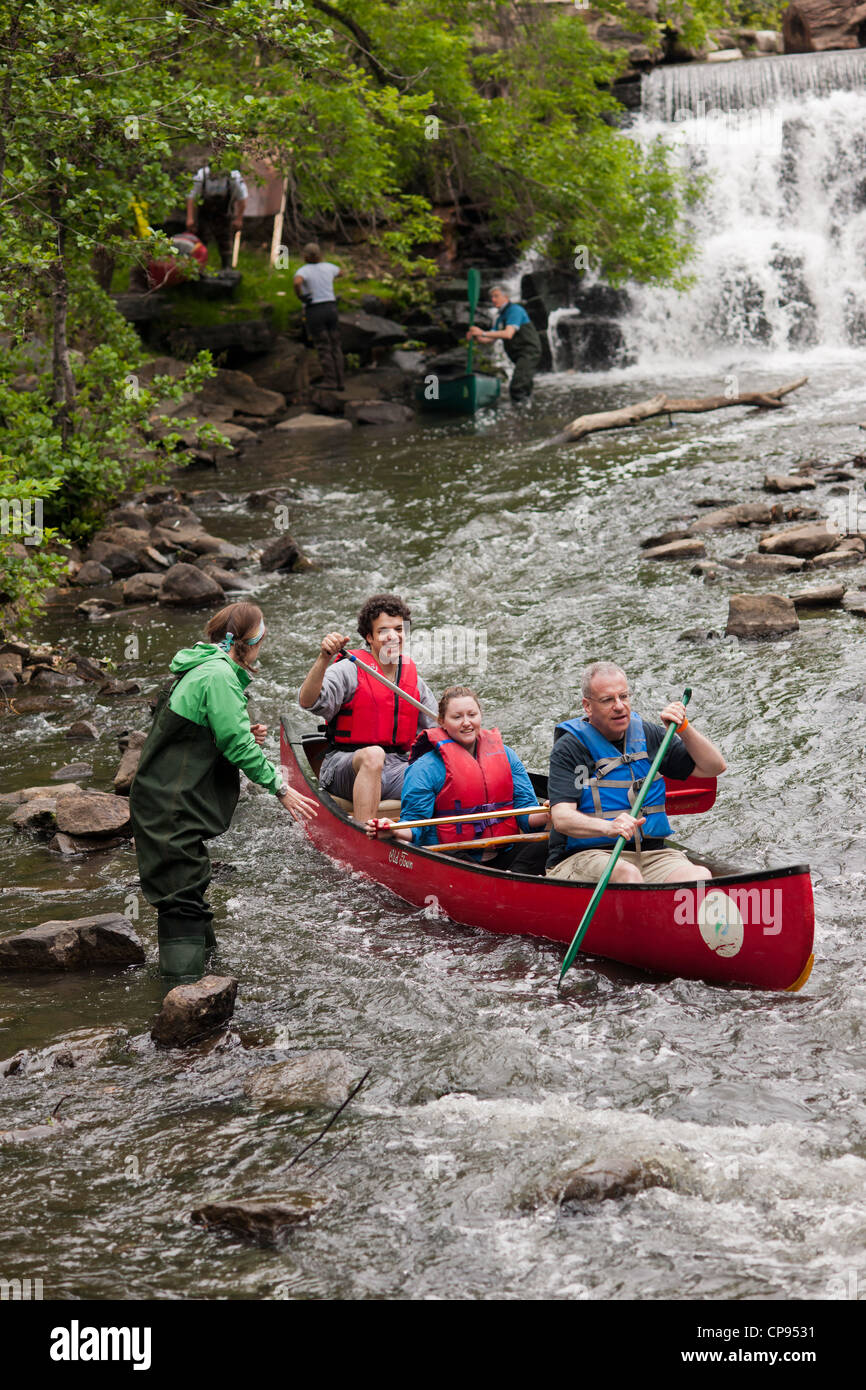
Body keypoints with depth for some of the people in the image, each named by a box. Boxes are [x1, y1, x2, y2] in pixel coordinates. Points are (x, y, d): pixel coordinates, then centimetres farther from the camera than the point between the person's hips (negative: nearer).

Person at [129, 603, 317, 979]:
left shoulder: (202, 668, 16)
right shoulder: (218, 676, -16)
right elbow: (236, 746, -18)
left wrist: (244, 737, 8)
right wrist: (280, 787, -10)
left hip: (164, 799, 11)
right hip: (172, 807, -11)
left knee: (187, 890, 19)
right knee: (183, 895, -11)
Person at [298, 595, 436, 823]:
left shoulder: (411, 676, 14)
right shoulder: (349, 670, -5)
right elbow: (307, 702, -20)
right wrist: (324, 658, -32)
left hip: (397, 767, 5)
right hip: (344, 766, -4)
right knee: (374, 754, -39)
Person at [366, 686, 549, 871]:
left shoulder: (505, 755, 14)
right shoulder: (426, 767, 1)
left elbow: (526, 816, 11)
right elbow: (414, 825, -2)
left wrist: (544, 816, -13)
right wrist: (393, 830, -25)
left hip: (504, 854, 4)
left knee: (539, 850, -28)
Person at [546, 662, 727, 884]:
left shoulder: (648, 736, 14)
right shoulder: (569, 748, -3)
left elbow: (714, 767, 15)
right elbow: (561, 819, -17)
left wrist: (683, 729, 0)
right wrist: (608, 827, -36)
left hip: (650, 854, 5)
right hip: (586, 856, -4)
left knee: (700, 876, -25)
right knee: (626, 874, -38)